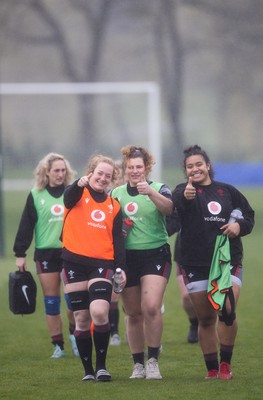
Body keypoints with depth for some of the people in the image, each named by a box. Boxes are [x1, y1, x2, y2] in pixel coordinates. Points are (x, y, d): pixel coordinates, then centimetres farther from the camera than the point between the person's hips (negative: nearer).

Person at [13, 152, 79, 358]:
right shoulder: (36, 196, 3)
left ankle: (74, 333, 10)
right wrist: (20, 253, 1)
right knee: (51, 300, 2)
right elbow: (26, 226, 4)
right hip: (45, 253, 0)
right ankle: (58, 345, 8)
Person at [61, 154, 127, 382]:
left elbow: (118, 240, 12)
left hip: (102, 264, 1)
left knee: (99, 312, -20)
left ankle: (101, 366, -7)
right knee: (82, 318, 3)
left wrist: (121, 267, -1)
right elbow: (69, 197, -20)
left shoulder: (114, 207, 13)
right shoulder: (78, 194, 5)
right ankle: (88, 370, 16)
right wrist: (79, 184, -42)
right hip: (74, 262, 0)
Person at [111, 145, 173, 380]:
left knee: (151, 307, -19)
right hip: (127, 257, 3)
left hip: (155, 254, -3)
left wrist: (150, 192, -38)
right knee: (133, 313, 5)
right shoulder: (117, 193, 10)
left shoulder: (159, 189, 0)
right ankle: (138, 364, 16)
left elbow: (168, 208, -22)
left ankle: (153, 361, -8)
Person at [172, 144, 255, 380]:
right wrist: (185, 197, -47)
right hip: (196, 265, 0)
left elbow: (249, 216, 18)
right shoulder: (184, 191, 1)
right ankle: (212, 368, 16)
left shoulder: (227, 191, 9)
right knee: (205, 319, 4)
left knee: (227, 311, -16)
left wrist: (240, 225, -5)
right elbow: (177, 203, -23)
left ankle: (225, 363, 0)